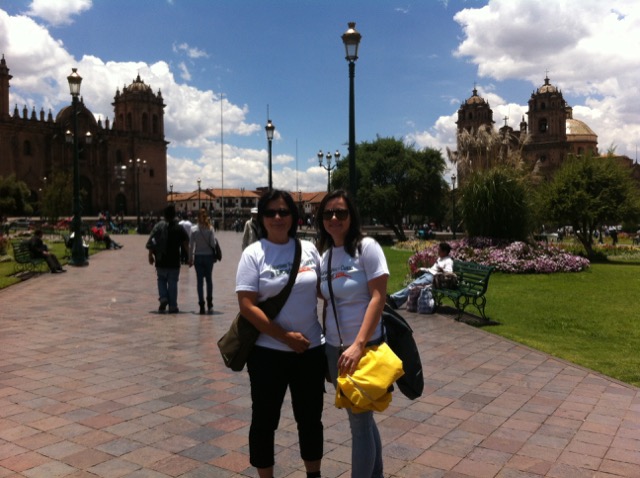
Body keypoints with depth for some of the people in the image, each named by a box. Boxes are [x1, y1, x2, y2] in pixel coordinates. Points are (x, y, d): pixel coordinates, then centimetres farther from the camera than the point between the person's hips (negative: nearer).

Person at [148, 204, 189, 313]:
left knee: (161, 280, 20)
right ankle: (172, 306, 6)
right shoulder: (179, 228, 0)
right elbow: (186, 244, -3)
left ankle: (163, 298, -1)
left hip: (160, 261, 1)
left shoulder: (158, 226, 0)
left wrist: (150, 255, 4)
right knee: (173, 283, 6)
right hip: (174, 261, 0)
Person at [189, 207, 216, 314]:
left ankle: (201, 305, 3)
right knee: (209, 279, 15)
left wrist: (190, 259, 5)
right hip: (208, 256, 0)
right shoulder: (210, 229, -8)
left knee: (199, 281, 5)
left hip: (198, 257, 0)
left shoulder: (193, 229, -5)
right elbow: (213, 244, -12)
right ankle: (209, 303, 14)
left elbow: (191, 246, -3)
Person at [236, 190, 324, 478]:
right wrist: (285, 337, -16)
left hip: (311, 349, 3)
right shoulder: (253, 253, -8)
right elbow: (247, 306, -14)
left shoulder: (308, 249, 2)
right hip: (268, 352, -3)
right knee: (265, 419, 11)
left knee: (311, 418, 17)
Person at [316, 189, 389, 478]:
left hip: (364, 347, -6)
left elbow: (378, 298, -17)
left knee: (360, 422, 1)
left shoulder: (367, 247, -11)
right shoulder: (325, 255, 7)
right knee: (362, 419, 17)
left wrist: (358, 346, -23)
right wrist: (328, 348, 11)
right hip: (334, 348, 6)